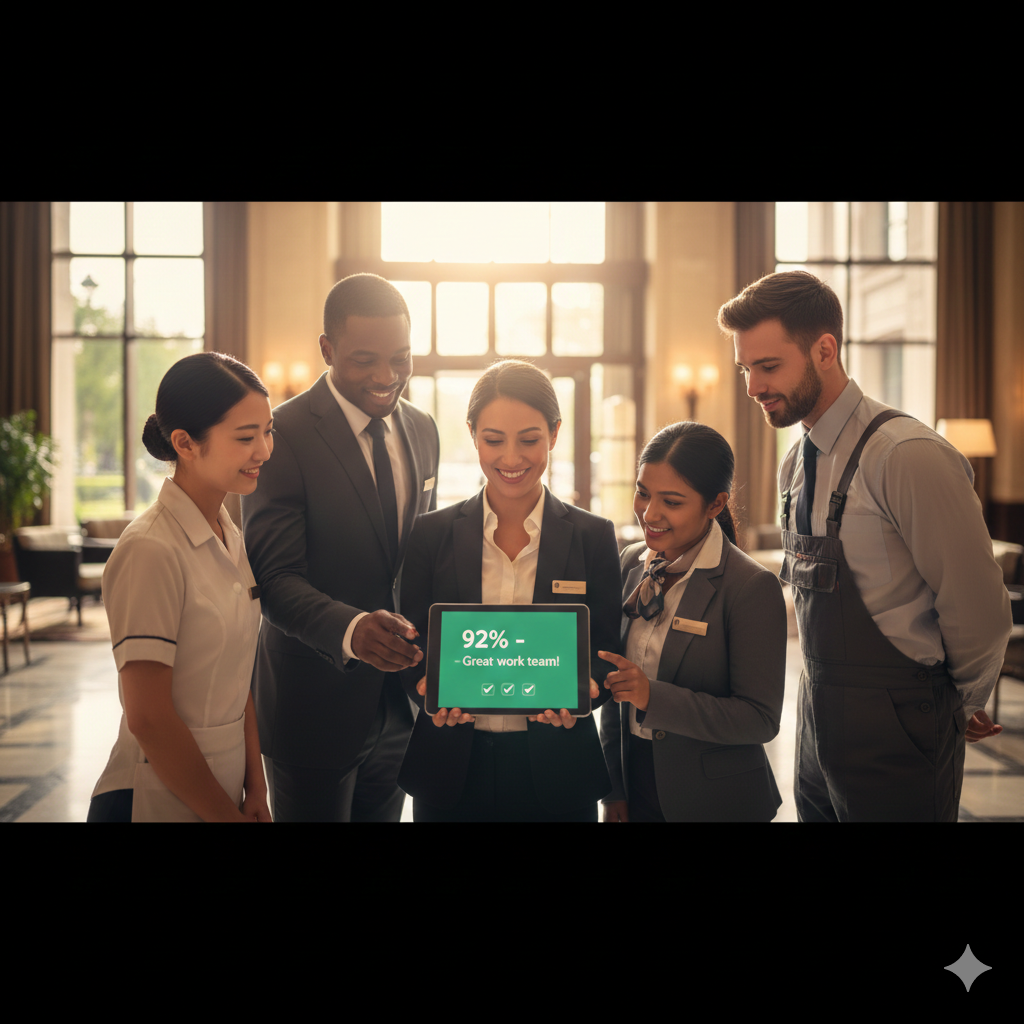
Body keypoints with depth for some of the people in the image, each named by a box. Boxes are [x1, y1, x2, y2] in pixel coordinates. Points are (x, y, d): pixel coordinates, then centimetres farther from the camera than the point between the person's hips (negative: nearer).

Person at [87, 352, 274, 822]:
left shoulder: (230, 537, 5)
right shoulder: (151, 550, -20)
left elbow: (236, 680, 8)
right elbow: (148, 717, -20)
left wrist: (255, 792, 2)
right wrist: (228, 815, -12)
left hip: (224, 790, 7)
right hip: (159, 800, -7)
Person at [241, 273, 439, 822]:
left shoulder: (422, 430, 6)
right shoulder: (282, 435, -16)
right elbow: (275, 579, -19)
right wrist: (349, 629, -37)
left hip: (399, 706, 6)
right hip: (315, 708, -6)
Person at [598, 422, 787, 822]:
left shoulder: (753, 587, -17)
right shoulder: (632, 563, 0)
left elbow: (761, 720, -19)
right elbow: (616, 687, 6)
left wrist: (653, 697, -27)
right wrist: (613, 789, 5)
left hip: (717, 802, -4)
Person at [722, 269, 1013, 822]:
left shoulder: (909, 456, -19)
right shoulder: (796, 464, 7)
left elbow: (979, 610, -15)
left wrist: (964, 704, 0)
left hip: (895, 735, -7)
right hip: (819, 722, 7)